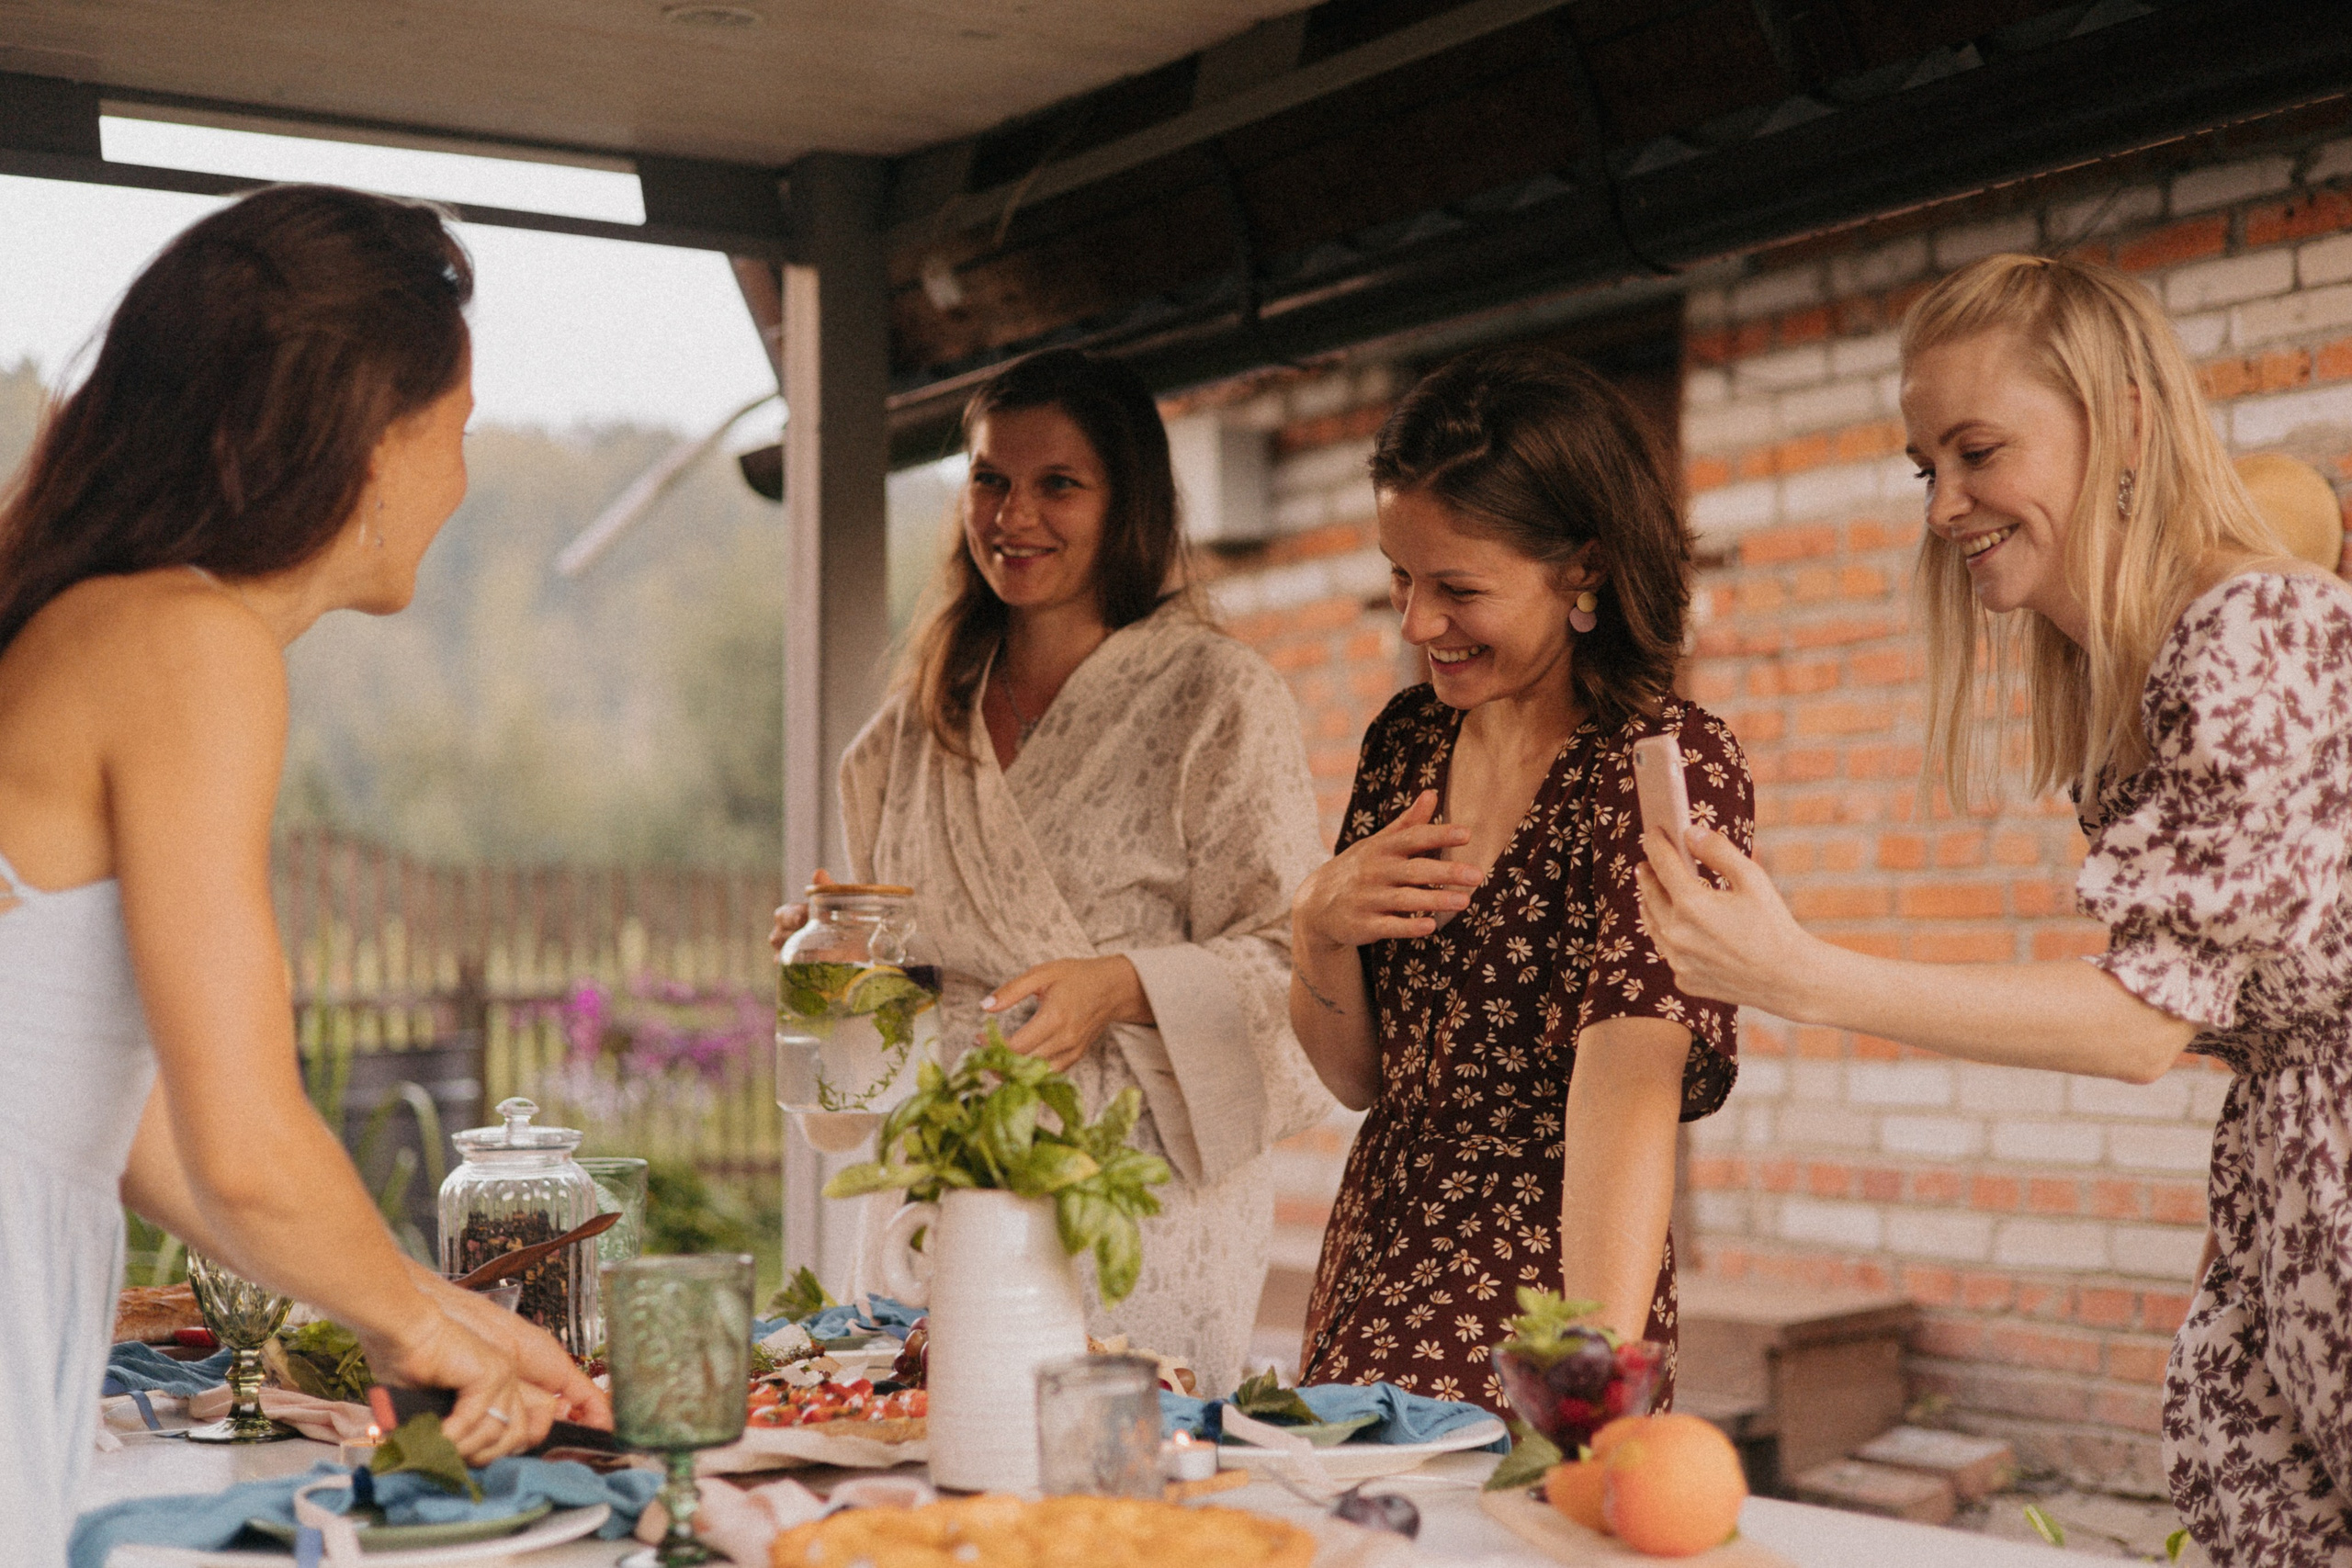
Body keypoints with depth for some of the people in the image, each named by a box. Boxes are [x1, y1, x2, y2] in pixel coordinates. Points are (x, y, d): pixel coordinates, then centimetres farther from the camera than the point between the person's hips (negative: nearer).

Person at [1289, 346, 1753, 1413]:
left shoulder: (1672, 764, -14)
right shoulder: (1408, 739, 5)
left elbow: (1629, 1078, -28)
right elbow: (1358, 1077, 9)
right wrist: (1319, 929, -11)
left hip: (1522, 1343, -6)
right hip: (1369, 1299, 6)